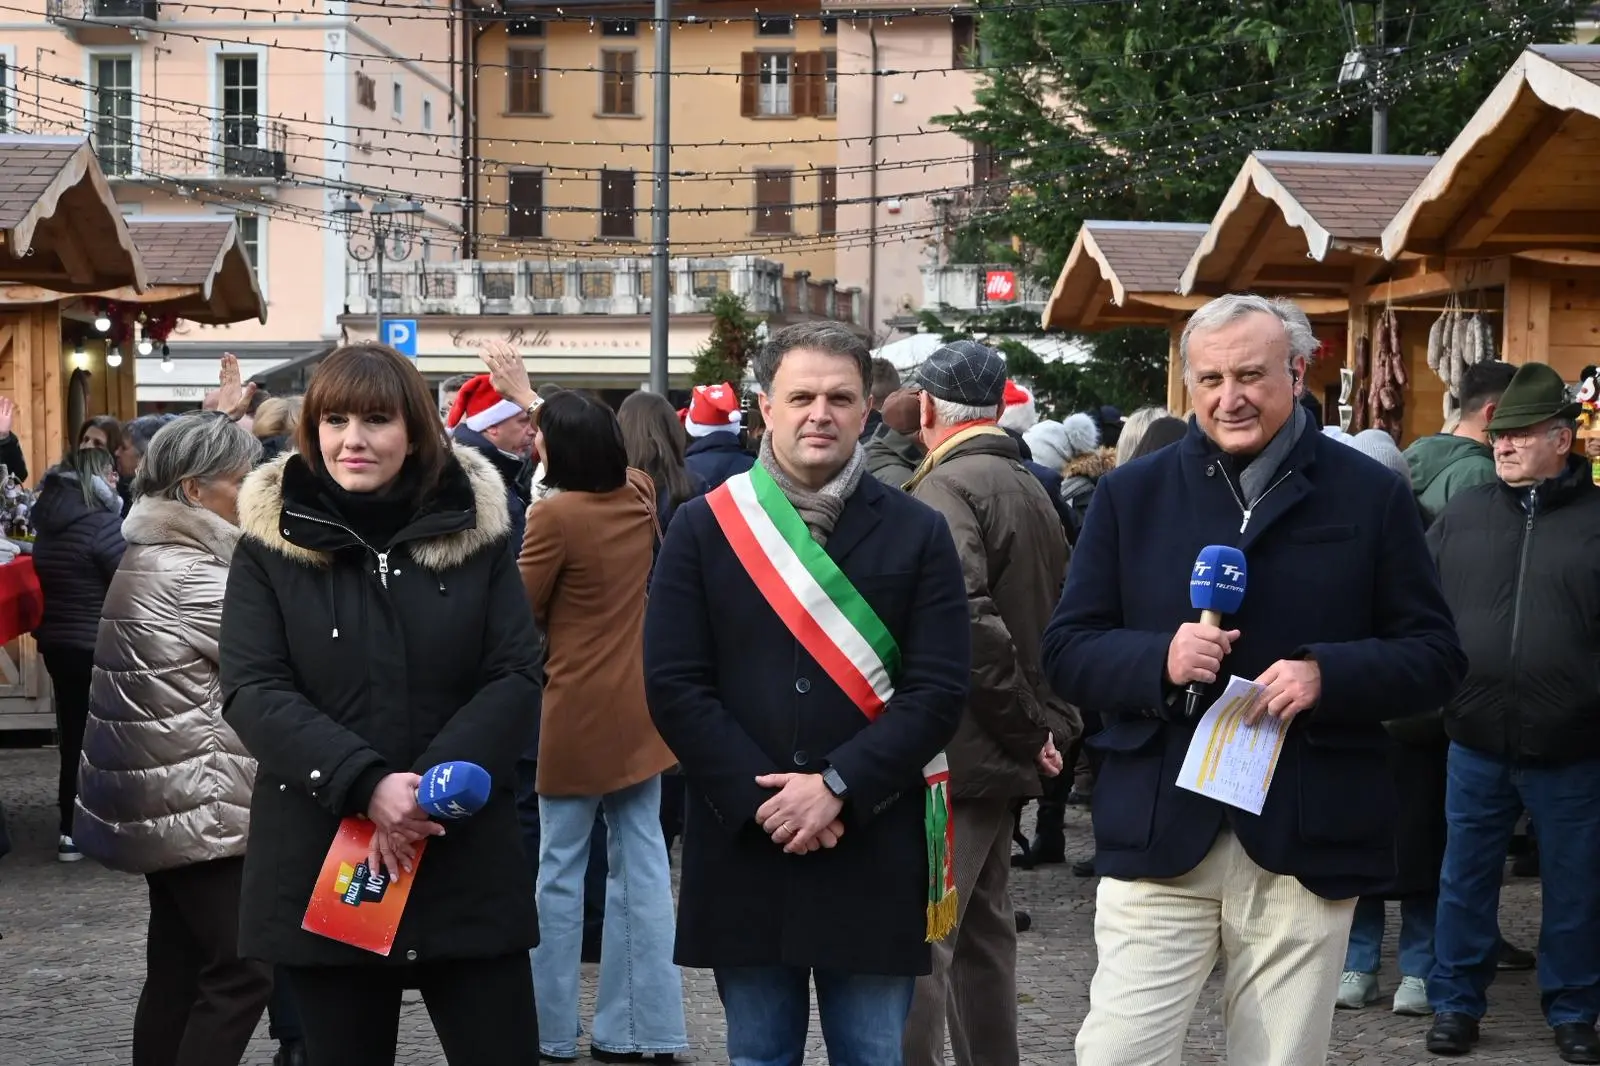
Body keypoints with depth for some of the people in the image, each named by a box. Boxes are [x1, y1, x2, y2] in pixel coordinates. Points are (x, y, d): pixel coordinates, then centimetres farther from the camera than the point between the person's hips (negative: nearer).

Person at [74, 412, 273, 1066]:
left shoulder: (152, 558, 14)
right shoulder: (185, 573, -17)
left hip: (164, 800, 10)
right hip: (195, 803, -10)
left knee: (178, 964, 13)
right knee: (244, 967, -8)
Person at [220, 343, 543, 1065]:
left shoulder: (475, 532, 4)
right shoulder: (270, 544, 1)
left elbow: (517, 676, -2)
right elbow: (251, 691, -7)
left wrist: (431, 785, -17)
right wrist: (367, 785, -21)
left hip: (466, 862, 0)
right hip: (320, 866, 0)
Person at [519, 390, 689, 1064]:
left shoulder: (555, 515, -15)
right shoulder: (639, 498, 4)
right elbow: (609, 460, 28)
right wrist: (554, 421, 35)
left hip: (578, 710, -6)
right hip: (640, 706, 6)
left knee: (560, 871, 4)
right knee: (642, 862, 7)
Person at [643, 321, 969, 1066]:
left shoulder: (918, 533, 3)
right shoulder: (703, 527, 4)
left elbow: (938, 690, -4)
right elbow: (674, 684, -3)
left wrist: (838, 787, -15)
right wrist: (761, 800, -12)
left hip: (873, 854, 0)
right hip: (744, 846, 1)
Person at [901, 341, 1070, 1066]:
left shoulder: (946, 488, -15)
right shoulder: (1030, 488, 14)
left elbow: (965, 622, -27)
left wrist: (1023, 726, -16)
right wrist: (1041, 726, 11)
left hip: (952, 757, -9)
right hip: (1005, 758, 9)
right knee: (983, 929, 18)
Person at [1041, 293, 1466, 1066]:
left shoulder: (1371, 496, 4)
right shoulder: (1131, 493, 7)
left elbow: (1435, 656, 4)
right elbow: (1067, 650, 5)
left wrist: (1327, 675, -15)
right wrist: (1159, 659, -15)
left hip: (1306, 841, 0)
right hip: (1158, 834, 1)